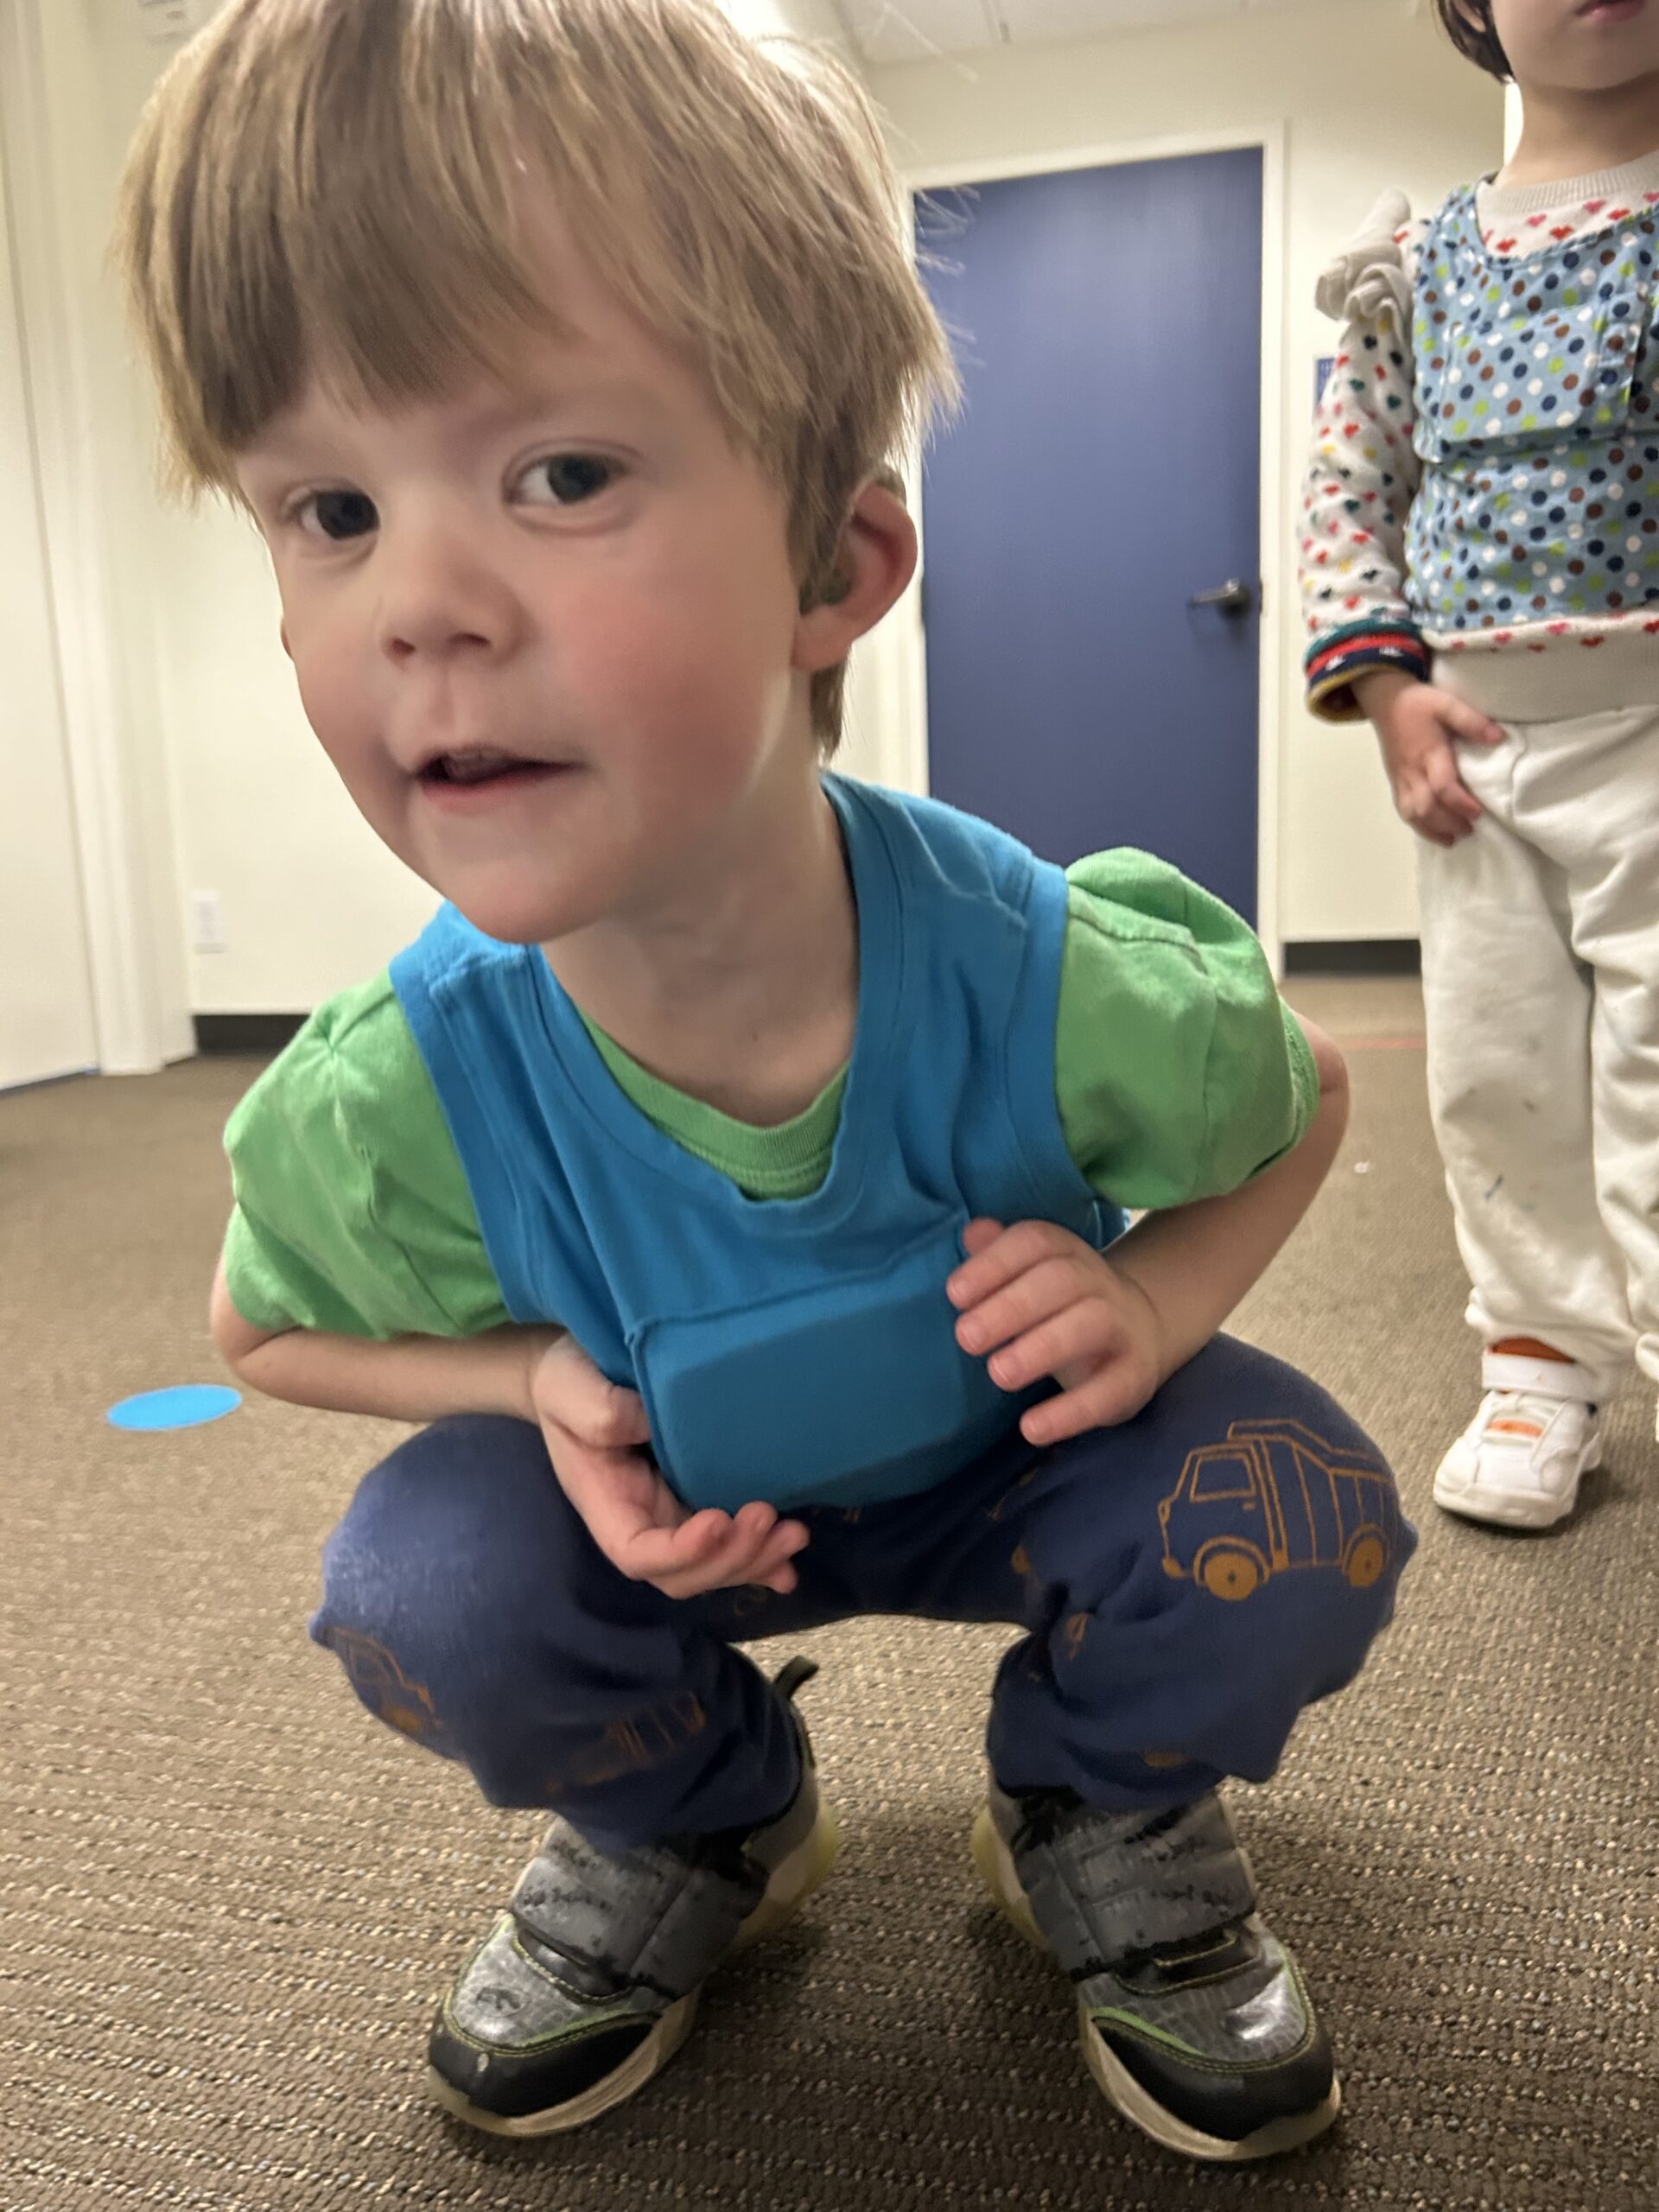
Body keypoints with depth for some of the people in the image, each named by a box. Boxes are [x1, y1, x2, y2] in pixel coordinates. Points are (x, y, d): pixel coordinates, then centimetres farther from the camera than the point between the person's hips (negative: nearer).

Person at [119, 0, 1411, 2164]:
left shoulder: (1054, 988, -33)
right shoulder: (401, 1100, -30)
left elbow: (1305, 1102, -9)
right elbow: (267, 1329, -6)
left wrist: (1156, 1298, -29)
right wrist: (547, 1388, -25)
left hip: (1009, 1460, 0)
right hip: (671, 1496, 1)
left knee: (1297, 1527, -25)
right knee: (423, 1590, -24)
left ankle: (1105, 1816, 12)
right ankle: (694, 1825, 12)